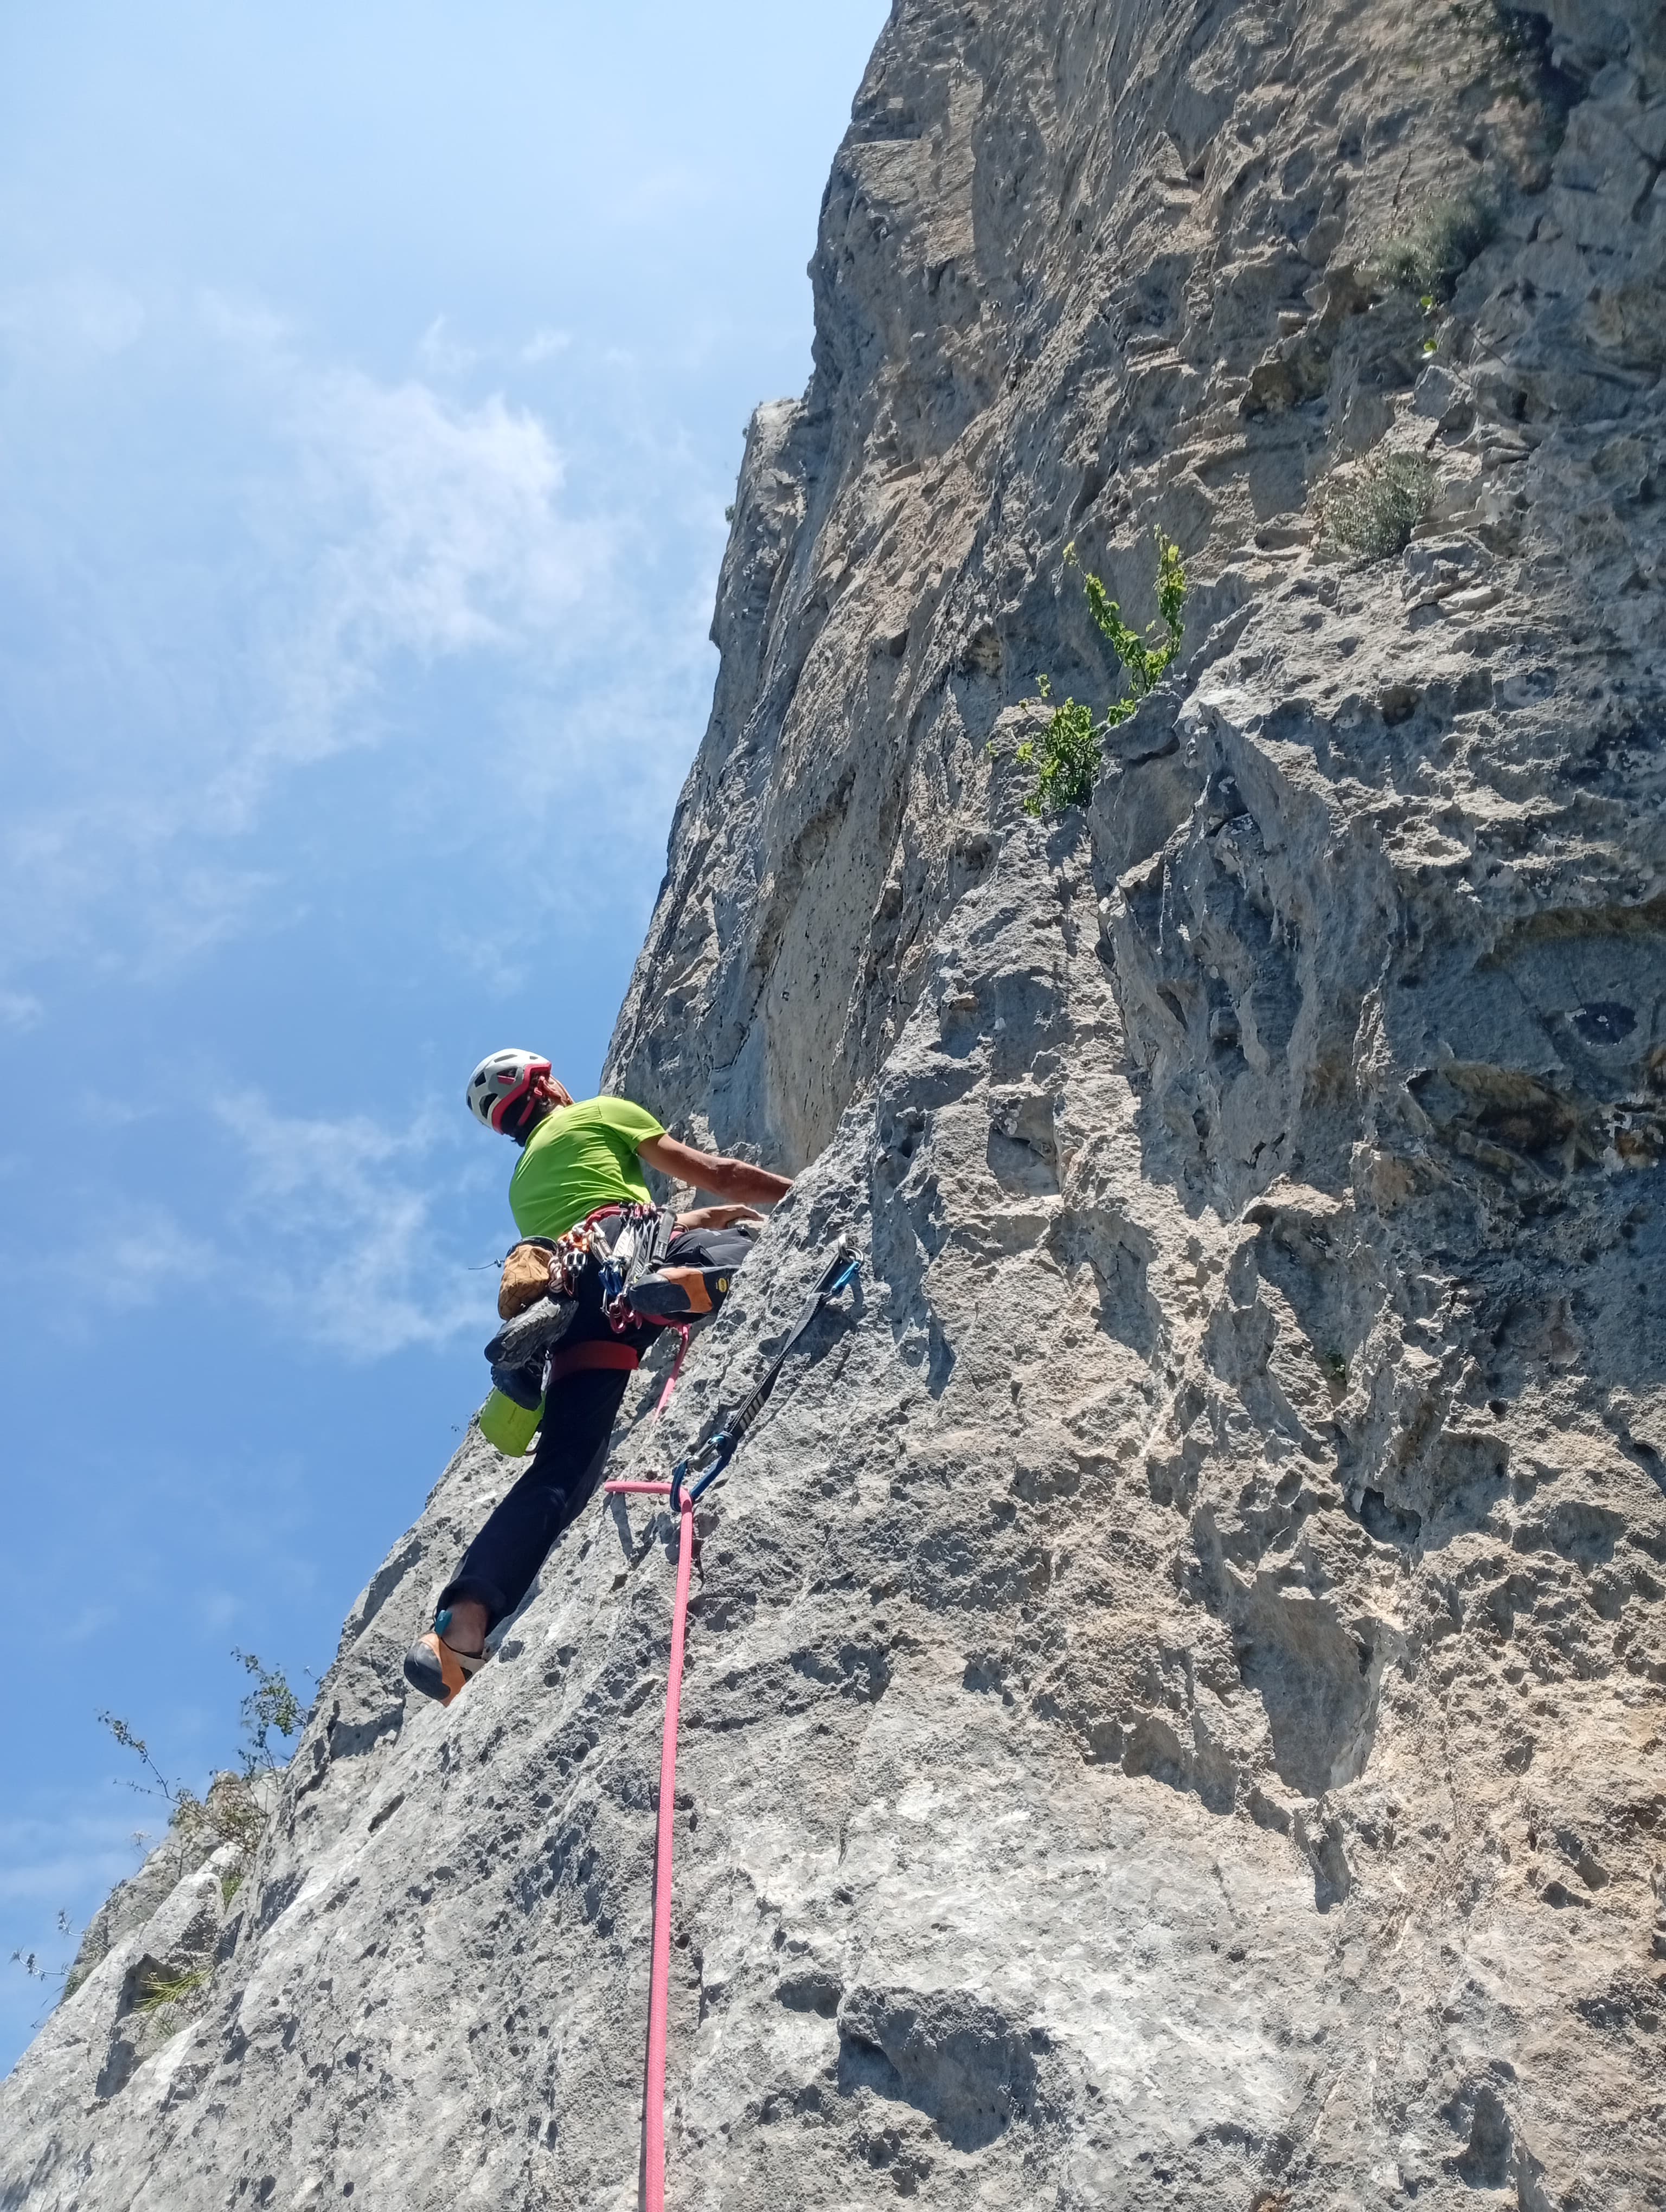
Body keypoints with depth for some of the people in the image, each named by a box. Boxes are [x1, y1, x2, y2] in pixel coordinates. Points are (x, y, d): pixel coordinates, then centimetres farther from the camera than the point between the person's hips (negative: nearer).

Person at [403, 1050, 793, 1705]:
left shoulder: (524, 1184, 42)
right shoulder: (599, 1113, 25)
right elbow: (714, 1173, 23)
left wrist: (703, 1217, 53)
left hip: (570, 1298, 5)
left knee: (562, 1471, -7)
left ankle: (463, 1622, -24)